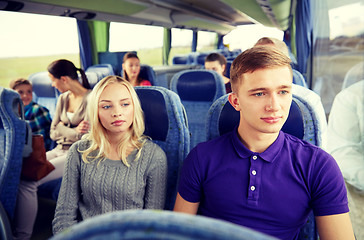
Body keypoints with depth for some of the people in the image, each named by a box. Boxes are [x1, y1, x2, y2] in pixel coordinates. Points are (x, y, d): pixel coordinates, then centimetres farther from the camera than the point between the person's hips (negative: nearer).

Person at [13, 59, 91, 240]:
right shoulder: (63, 98, 14)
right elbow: (53, 133, 10)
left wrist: (63, 129, -5)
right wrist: (74, 131, -8)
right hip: (60, 150, 7)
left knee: (27, 181, -23)